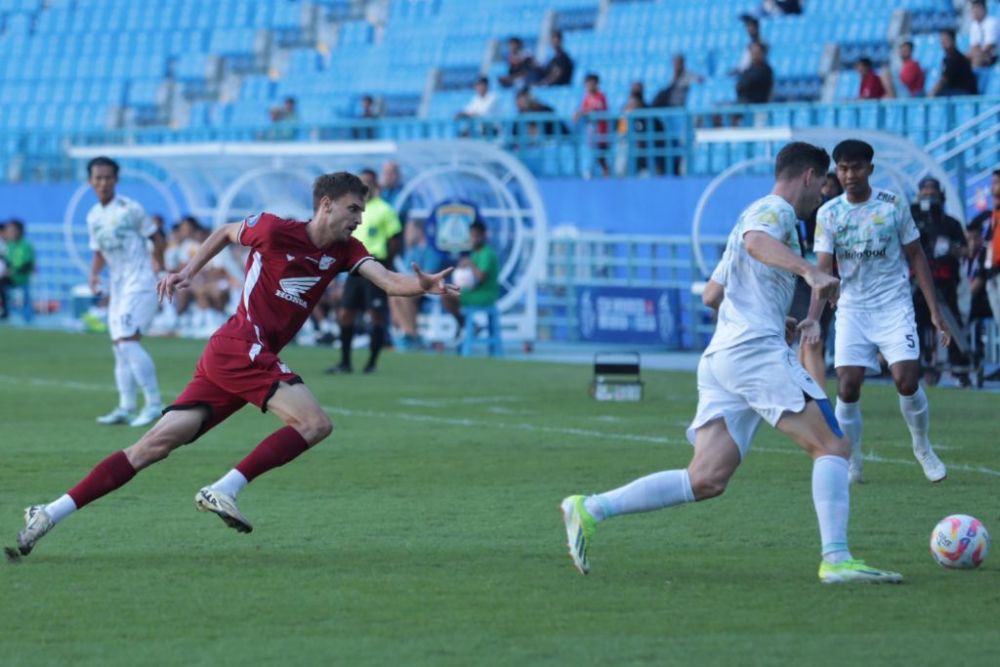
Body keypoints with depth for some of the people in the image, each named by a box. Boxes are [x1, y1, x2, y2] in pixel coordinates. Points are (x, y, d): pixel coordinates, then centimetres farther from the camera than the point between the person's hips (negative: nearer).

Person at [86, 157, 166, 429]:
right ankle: (126, 408, 7)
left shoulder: (130, 209, -8)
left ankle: (154, 403, -17)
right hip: (117, 287, 8)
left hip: (140, 284, -7)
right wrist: (94, 274, 2)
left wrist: (158, 264, -13)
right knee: (120, 347, 5)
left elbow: (158, 241, -3)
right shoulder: (94, 217, 11)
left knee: (128, 341, -19)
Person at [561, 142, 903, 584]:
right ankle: (836, 560, -19)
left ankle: (589, 510, -7)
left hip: (721, 357, 9)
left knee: (706, 480, -2)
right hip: (757, 350, -9)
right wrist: (809, 271, -38)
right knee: (833, 447, -9)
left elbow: (712, 295, 34)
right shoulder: (775, 209, 1)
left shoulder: (760, 213, 30)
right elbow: (756, 241, -25)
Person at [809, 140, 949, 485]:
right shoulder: (828, 214, -3)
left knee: (907, 381, -13)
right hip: (852, 309, 1)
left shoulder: (893, 205, -3)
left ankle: (922, 447, 13)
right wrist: (813, 318, -23)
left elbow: (916, 256, 4)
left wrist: (935, 311, 2)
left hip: (894, 306, -1)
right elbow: (823, 269, -8)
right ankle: (851, 464, 8)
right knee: (847, 389, -8)